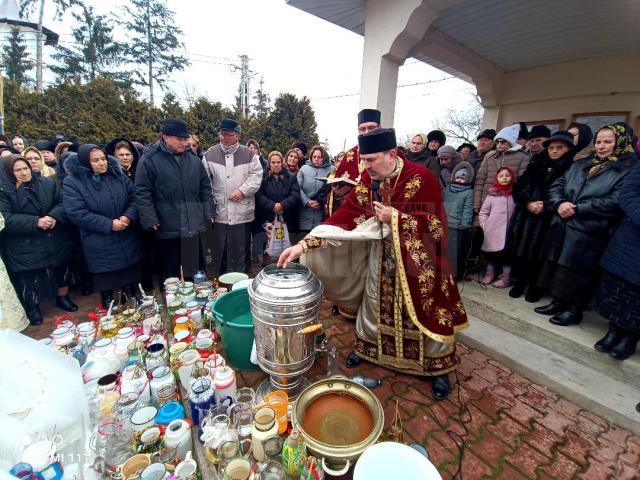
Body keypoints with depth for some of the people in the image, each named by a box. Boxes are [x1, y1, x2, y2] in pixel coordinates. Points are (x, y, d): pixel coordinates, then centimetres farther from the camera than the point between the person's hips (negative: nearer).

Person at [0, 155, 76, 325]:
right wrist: (36, 222, -26)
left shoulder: (47, 183, 3)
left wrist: (54, 217, -19)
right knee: (30, 279, 6)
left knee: (63, 269, 15)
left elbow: (62, 202, 0)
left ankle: (63, 297, 37)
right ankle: (33, 308, 28)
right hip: (26, 246, -3)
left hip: (56, 240, 3)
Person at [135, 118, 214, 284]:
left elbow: (205, 188, 12)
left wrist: (209, 212, 5)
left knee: (195, 272, 17)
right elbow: (142, 194, -7)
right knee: (170, 276, 11)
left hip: (194, 228, 4)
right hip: (167, 230, -4)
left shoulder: (193, 159, 7)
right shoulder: (149, 159, -6)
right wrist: (150, 221, -13)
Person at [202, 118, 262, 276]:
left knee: (241, 249, 9)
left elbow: (256, 175, -1)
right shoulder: (210, 154, 6)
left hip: (243, 211, 0)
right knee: (219, 250, 9)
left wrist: (242, 190, -12)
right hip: (219, 211, 1)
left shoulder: (248, 154, 3)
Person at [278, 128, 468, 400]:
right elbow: (345, 215, -14)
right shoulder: (369, 179, -7)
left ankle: (438, 366, 33)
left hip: (417, 258, -3)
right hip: (380, 255, 4)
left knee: (424, 311, 9)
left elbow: (435, 226, -20)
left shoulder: (421, 178, -21)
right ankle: (366, 346, 42)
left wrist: (395, 217, -26)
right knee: (374, 304, 17)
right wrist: (304, 244, -23)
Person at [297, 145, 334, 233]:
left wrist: (322, 202, -14)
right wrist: (307, 201, -11)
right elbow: (298, 188, 0)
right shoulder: (304, 169, 8)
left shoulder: (331, 170, 4)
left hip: (323, 214, -1)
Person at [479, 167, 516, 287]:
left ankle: (506, 277, 13)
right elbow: (483, 211, 8)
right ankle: (489, 274, 24)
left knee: (507, 253, 2)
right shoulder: (492, 193, 5)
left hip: (509, 231, -1)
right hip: (493, 231, 1)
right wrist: (484, 225, 0)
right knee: (491, 254, 8)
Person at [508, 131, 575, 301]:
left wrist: (545, 207, -15)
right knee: (520, 250, 5)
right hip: (525, 216, 3)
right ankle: (519, 282, 23)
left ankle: (535, 287, 20)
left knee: (538, 254, 1)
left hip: (548, 220, -3)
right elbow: (519, 187, 7)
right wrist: (528, 203, -9)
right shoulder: (536, 165, 12)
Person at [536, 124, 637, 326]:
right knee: (558, 269, 12)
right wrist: (559, 204, -12)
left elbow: (615, 202, -13)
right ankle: (559, 302, 27)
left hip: (589, 234, -5)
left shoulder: (628, 170, -1)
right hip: (562, 229, 5)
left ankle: (575, 310, 18)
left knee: (579, 273, 3)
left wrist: (577, 209, -17)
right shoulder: (579, 165, 17)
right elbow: (556, 186, 8)